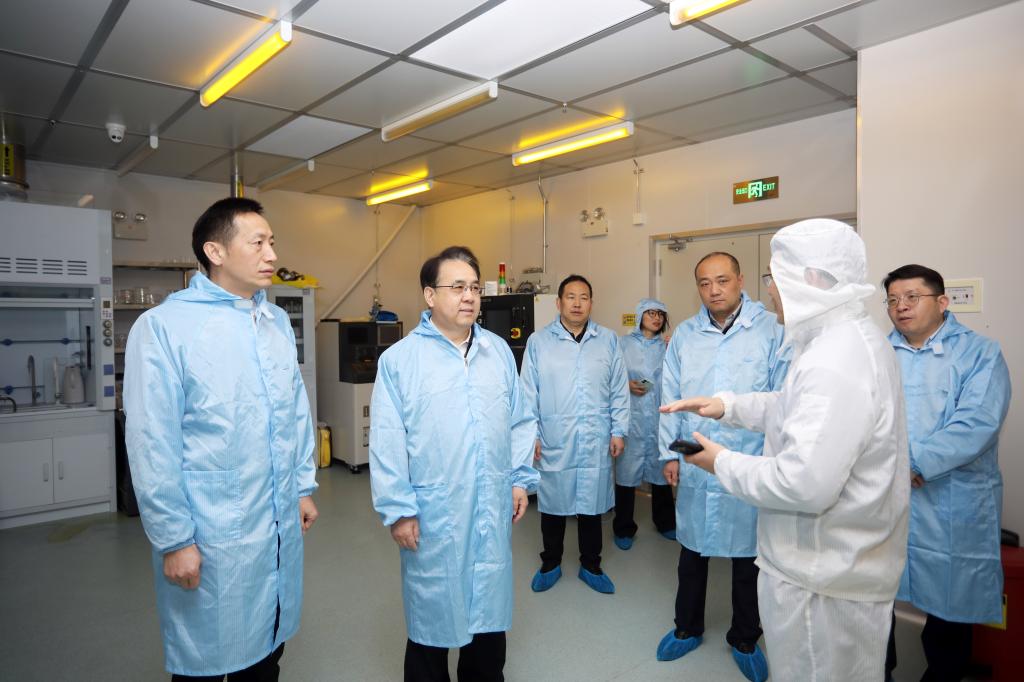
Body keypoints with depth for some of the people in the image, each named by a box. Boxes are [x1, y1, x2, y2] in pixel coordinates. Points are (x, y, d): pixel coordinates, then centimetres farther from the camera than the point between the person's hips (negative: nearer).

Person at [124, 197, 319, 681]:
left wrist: (304, 487, 12)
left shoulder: (278, 322, 6)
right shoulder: (163, 326, -13)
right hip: (210, 533, -5)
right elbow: (152, 444, -14)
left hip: (281, 525, 6)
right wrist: (173, 539, -12)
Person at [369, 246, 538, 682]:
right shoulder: (400, 359, -8)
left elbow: (520, 422, 10)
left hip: (493, 511, 4)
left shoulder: (499, 351, 5)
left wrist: (521, 479, 7)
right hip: (433, 514, -4)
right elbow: (387, 443, -8)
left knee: (490, 608, 19)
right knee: (434, 611, 13)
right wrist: (397, 509, -9)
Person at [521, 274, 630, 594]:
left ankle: (590, 566, 32)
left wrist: (619, 431, 4)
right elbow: (529, 393, 1)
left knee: (591, 505, 13)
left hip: (596, 441, 1)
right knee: (552, 506, 11)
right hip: (553, 441, -1)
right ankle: (550, 564, 31)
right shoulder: (538, 342, 0)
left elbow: (619, 390, 7)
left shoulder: (609, 340, 5)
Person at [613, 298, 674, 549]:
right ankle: (624, 528, 14)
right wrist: (626, 384, -16)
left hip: (660, 417, 3)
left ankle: (665, 522, 31)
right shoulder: (623, 343, 2)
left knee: (661, 468, 11)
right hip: (632, 417, -3)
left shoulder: (667, 346, 10)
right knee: (627, 470, 0)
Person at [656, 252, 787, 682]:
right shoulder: (684, 335, 2)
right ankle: (687, 628, 38)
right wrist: (669, 452, 4)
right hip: (694, 465, 3)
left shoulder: (771, 331, -7)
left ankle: (744, 639, 36)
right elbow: (671, 397, 5)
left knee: (748, 557, 14)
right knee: (691, 551, 17)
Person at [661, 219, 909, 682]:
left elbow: (805, 483, -34)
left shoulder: (834, 364, -31)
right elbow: (794, 407, 18)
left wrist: (722, 463, -19)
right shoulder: (855, 338, 5)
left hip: (824, 580, -10)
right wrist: (727, 405, 5)